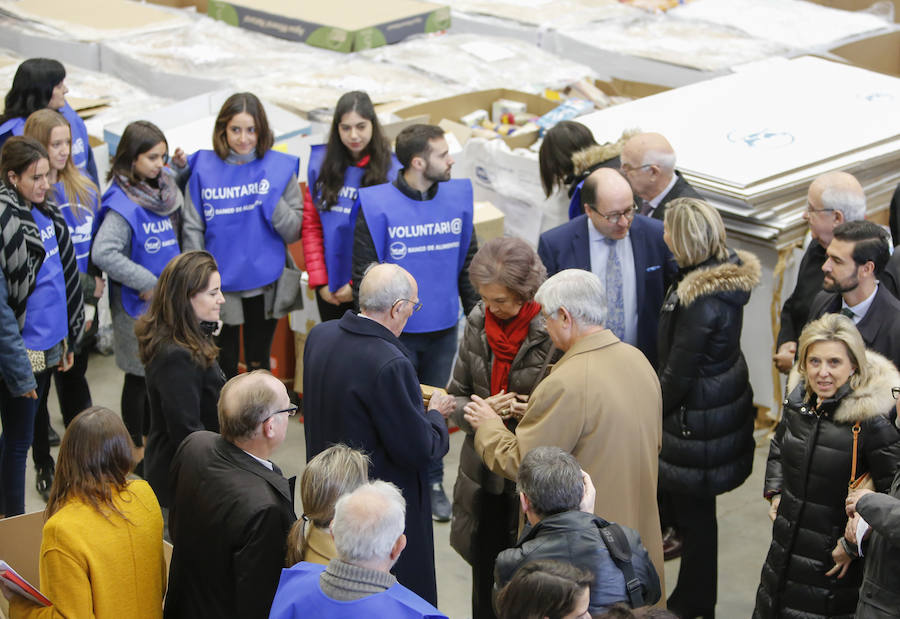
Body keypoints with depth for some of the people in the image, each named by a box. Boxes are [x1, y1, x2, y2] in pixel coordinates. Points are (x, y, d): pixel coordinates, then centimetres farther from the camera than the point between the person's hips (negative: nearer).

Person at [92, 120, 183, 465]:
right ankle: (136, 449, 21)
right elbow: (103, 253, -30)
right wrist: (146, 282, -23)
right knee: (139, 374, 6)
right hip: (137, 304, -7)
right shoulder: (122, 204, -20)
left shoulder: (167, 191, 3)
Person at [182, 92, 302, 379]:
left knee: (259, 365, 14)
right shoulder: (203, 167, -4)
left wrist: (272, 199, -21)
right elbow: (193, 229, -1)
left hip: (265, 285, 0)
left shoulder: (279, 167, -4)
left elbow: (294, 232, -6)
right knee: (224, 365, 12)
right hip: (219, 286, 0)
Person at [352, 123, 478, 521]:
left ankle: (433, 483, 27)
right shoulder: (377, 205, -11)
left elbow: (468, 261, 11)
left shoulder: (458, 198, 2)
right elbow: (363, 274, -8)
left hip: (444, 328, 4)